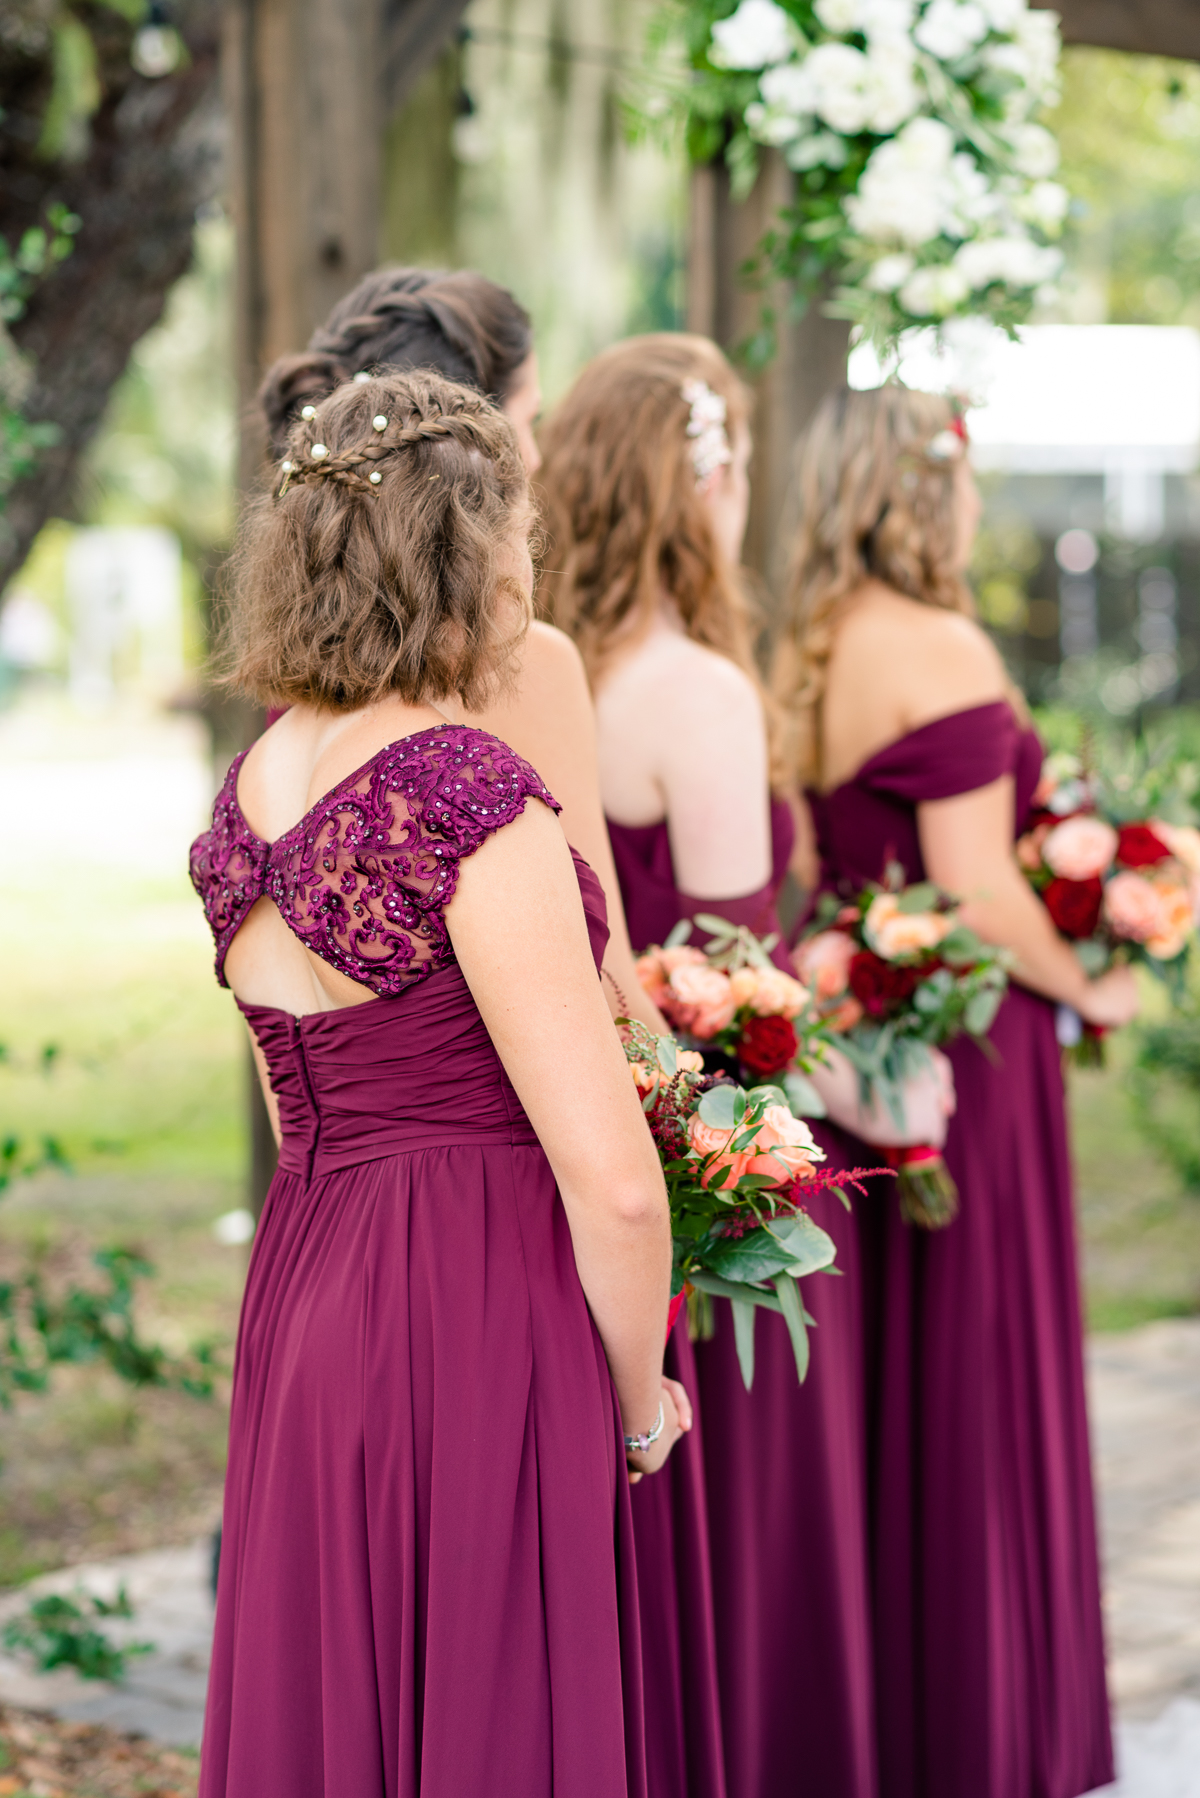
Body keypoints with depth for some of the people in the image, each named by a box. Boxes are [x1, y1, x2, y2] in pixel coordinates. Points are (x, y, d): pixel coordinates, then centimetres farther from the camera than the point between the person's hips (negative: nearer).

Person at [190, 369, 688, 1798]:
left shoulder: (243, 795, 8)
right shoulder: (469, 795, -17)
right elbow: (611, 1181, -17)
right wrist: (640, 1406, -3)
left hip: (298, 1305, 8)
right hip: (476, 1331, -8)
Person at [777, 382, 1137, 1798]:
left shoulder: (807, 656, 7)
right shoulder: (942, 651, -15)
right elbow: (977, 893, -18)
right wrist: (1091, 990, -5)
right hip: (964, 1040, -7)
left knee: (876, 1388, 15)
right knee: (971, 1393, 2)